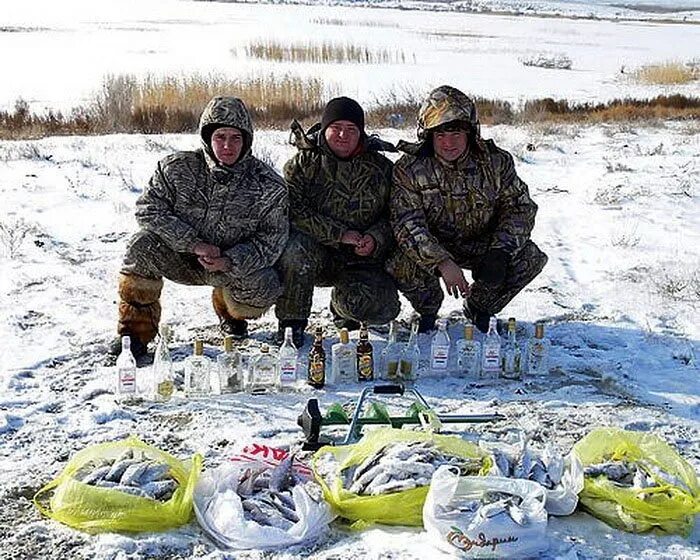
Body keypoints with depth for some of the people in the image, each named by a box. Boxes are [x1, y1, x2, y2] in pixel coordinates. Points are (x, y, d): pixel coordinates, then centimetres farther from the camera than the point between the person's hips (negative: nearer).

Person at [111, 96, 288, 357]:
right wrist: (194, 244, -26)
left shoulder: (269, 186, -15)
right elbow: (148, 208, -15)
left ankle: (231, 313, 13)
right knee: (143, 245, -27)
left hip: (237, 264, 0)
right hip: (182, 258, 1)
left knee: (263, 290, -29)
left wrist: (230, 261, -30)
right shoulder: (177, 168, -13)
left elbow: (272, 238, -13)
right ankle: (135, 333, -13)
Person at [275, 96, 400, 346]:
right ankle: (291, 322, -14)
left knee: (382, 309, -23)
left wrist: (376, 238, -14)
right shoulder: (303, 163, -3)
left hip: (360, 261, 2)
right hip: (315, 254, -2)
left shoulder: (380, 168, 5)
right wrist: (339, 234, -22)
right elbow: (293, 211, -15)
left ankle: (341, 304, 16)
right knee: (296, 248, -37)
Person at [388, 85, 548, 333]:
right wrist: (442, 263, -42)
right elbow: (407, 223, -29)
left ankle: (479, 308, 8)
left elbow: (519, 206, -6)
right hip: (431, 246, -2)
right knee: (403, 264, -33)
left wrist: (501, 251, -23)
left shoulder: (496, 161, -11)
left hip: (482, 245, 2)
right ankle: (428, 310, 4)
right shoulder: (409, 170, -20)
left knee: (531, 258, -20)